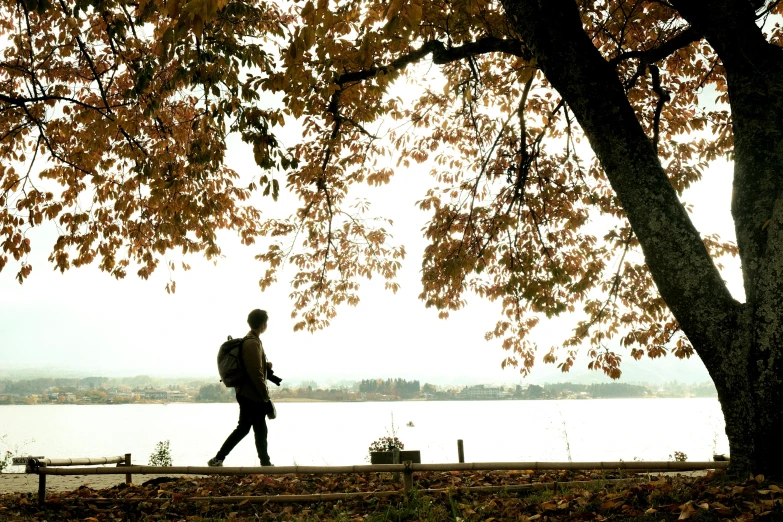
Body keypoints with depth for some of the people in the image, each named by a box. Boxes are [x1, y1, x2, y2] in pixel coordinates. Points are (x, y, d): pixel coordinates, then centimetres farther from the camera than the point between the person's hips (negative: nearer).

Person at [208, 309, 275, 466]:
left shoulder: (249, 341, 14)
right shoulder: (253, 343, -19)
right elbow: (256, 374, -22)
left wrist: (266, 366, 6)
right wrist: (266, 397, -17)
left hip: (246, 393, 10)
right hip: (252, 395, -9)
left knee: (243, 428, 14)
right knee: (260, 430, 2)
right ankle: (265, 463, 11)